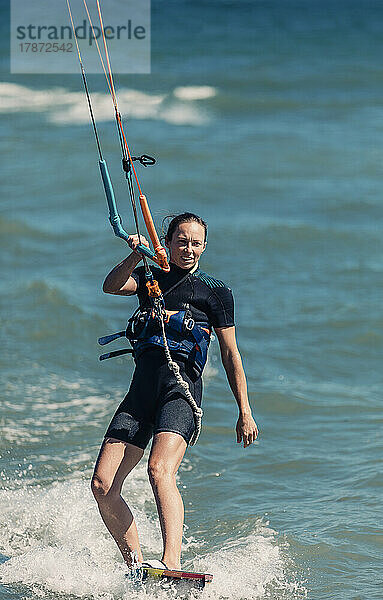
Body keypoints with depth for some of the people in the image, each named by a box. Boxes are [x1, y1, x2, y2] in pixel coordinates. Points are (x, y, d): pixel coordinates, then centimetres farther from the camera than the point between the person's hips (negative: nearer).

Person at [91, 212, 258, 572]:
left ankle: (172, 563, -43)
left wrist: (245, 412, 3)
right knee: (102, 485, -6)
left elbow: (230, 355, 8)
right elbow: (112, 286, -3)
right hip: (141, 390, 5)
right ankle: (136, 566, 4)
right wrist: (136, 256, -22)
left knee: (160, 470, -30)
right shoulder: (149, 278, 18)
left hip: (182, 388, -5)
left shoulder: (215, 291, 8)